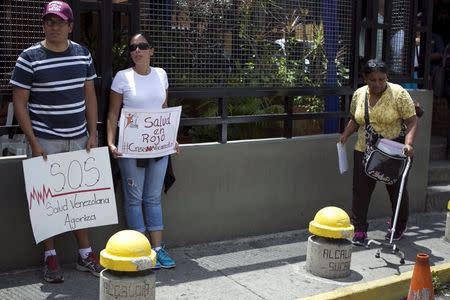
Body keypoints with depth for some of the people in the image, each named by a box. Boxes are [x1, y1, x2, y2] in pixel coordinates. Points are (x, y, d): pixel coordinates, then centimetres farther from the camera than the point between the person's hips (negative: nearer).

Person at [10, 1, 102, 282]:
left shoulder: (83, 54, 6)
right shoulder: (29, 58, -7)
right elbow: (19, 102, -6)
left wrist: (93, 134, 4)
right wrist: (33, 143, -11)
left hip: (78, 139, 4)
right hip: (45, 140, -4)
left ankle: (85, 254, 21)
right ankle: (50, 257, 15)